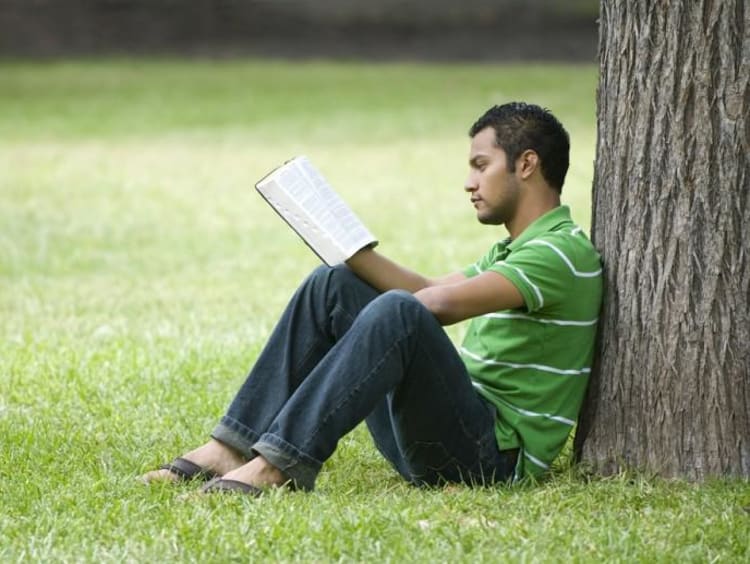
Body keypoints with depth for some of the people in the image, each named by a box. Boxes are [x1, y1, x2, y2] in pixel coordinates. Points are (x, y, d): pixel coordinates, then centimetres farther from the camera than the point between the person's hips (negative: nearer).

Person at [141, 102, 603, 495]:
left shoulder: (564, 251, -10)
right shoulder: (514, 252, 24)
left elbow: (442, 303, -21)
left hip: (495, 453, -10)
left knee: (397, 311, -33)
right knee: (331, 284, 2)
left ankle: (279, 465, -37)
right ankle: (233, 450, -10)